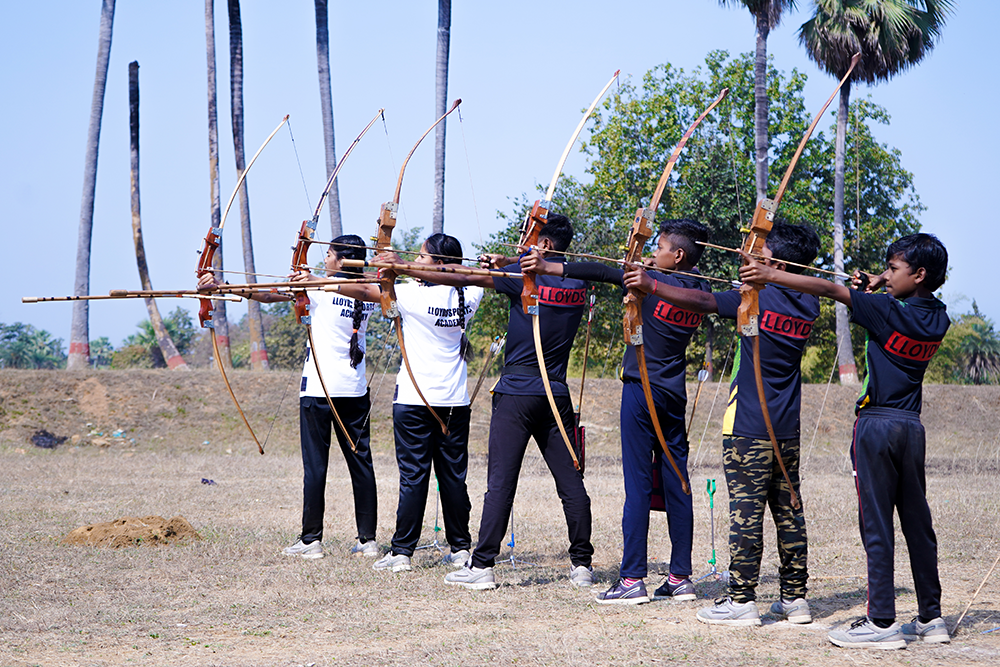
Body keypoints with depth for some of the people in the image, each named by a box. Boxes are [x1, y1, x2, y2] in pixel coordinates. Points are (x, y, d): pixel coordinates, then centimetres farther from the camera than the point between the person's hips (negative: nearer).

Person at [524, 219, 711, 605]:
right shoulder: (699, 292, 6)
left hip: (643, 389, -6)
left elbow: (602, 273, -15)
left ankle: (633, 578, -7)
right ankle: (680, 578, 9)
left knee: (638, 483, -6)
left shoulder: (655, 283, -11)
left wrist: (552, 267, -16)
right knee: (676, 484, 7)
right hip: (675, 396, 6)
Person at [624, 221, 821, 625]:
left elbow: (702, 302, -20)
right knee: (788, 511, 10)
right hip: (787, 430, 7)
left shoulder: (758, 298, -12)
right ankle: (795, 597, 14)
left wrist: (650, 286, -20)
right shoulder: (807, 306, 8)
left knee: (746, 511, -5)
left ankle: (742, 600, -4)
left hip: (749, 429, -7)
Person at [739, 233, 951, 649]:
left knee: (877, 524, -5)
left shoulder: (889, 312, -14)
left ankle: (882, 623, -5)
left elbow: (829, 290, -16)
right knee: (917, 522, 12)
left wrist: (771, 276, -14)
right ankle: (931, 618, 16)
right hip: (912, 427, 7)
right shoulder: (937, 319, 6)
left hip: (877, 426, -7)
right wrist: (877, 290, 10)